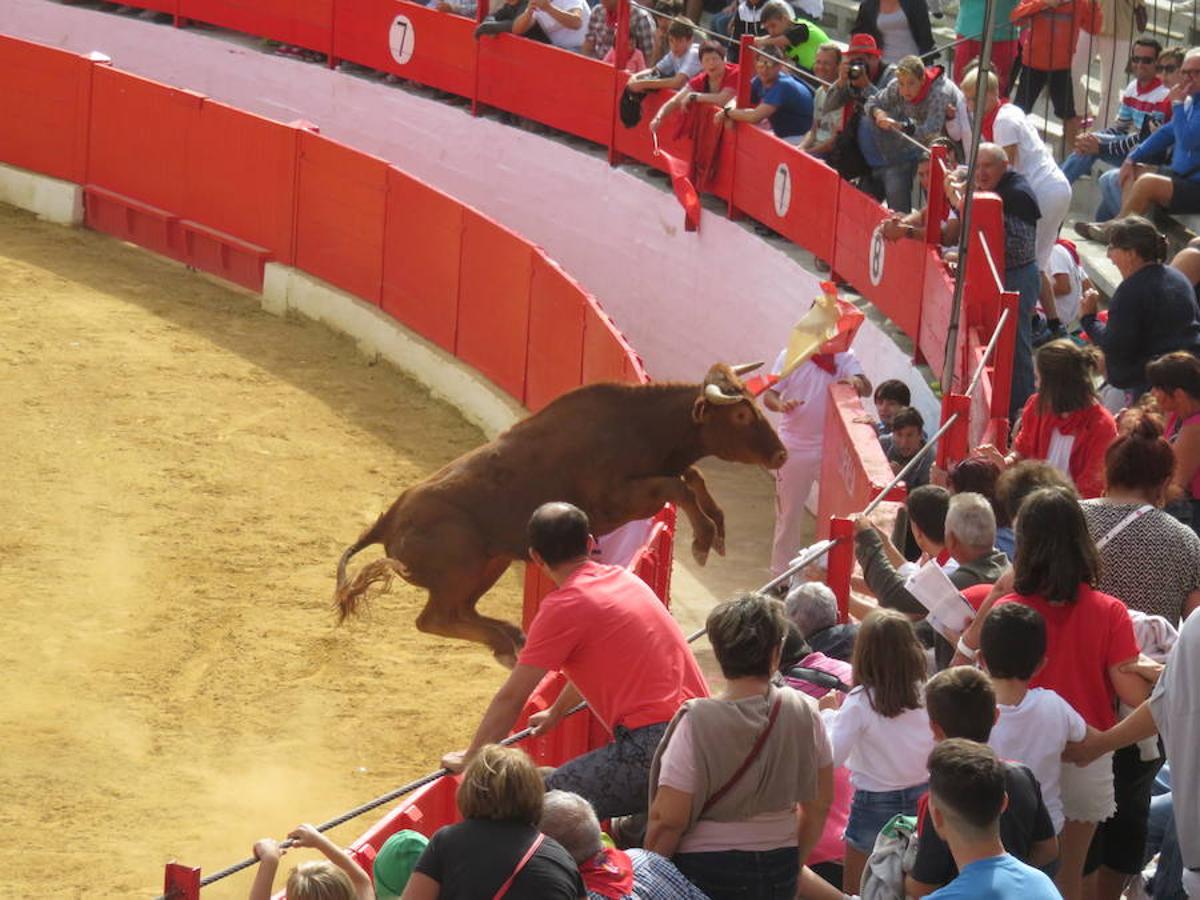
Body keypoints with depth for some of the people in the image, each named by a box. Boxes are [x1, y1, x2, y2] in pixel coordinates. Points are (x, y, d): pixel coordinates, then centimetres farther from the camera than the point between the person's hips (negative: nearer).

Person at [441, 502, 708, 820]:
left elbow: (510, 698, 1)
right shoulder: (623, 578, 19)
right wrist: (556, 713, 54)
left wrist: (469, 759, 15)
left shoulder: (563, 606, -5)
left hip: (654, 743, -8)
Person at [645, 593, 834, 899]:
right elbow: (819, 806, 6)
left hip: (706, 873, -4)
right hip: (779, 871, 4)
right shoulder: (804, 713, -4)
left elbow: (669, 819, -15)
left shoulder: (697, 721, -15)